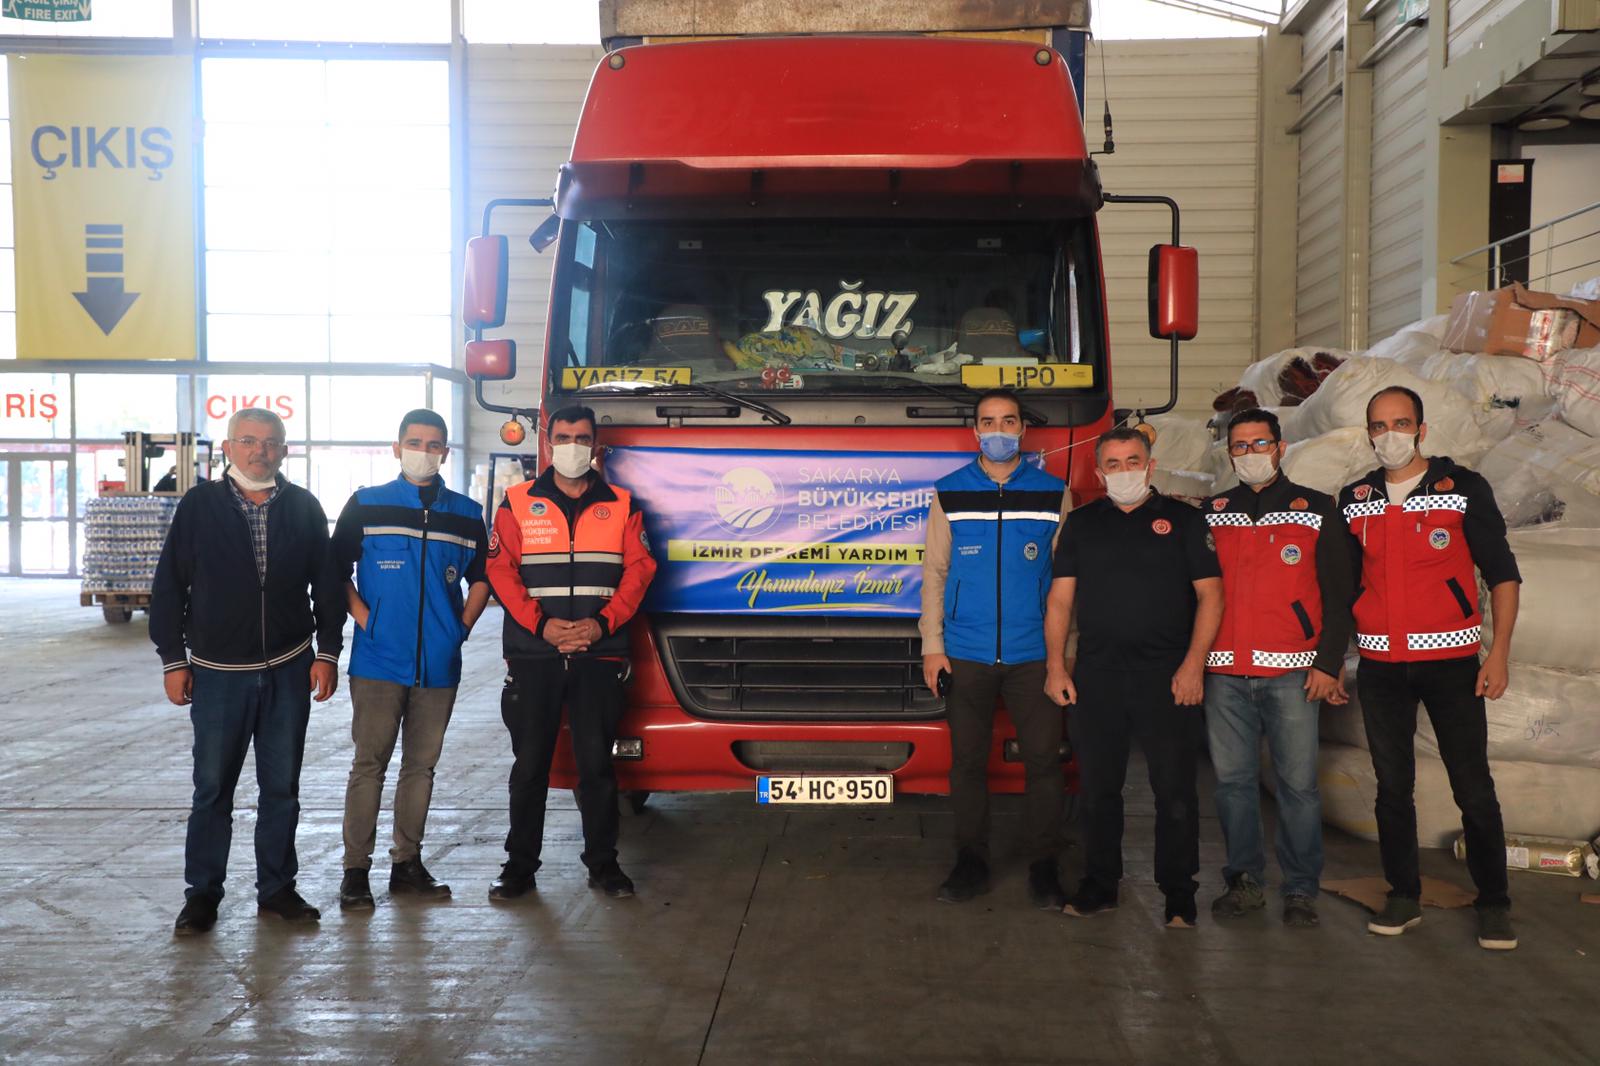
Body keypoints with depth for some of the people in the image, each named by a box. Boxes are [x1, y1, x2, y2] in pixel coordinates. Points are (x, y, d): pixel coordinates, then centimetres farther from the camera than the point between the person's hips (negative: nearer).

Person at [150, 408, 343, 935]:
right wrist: (173, 660, -2)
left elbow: (327, 584, 7)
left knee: (281, 787, 9)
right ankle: (202, 892, 17)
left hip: (289, 672, 2)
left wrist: (327, 652, 2)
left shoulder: (303, 507, 3)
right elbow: (169, 587, 1)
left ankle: (277, 887, 21)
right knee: (212, 787, 5)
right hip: (218, 672, -1)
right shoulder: (199, 505, -2)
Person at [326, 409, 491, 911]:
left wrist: (463, 624, 7)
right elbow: (336, 570, 5)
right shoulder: (366, 505, 4)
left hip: (439, 664, 3)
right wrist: (363, 617, -5)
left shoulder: (466, 514, 10)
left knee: (421, 765, 9)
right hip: (378, 662, -3)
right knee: (369, 764, -2)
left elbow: (481, 576, 19)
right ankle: (356, 869, 4)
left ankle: (407, 863, 18)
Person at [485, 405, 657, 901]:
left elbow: (638, 569, 4)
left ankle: (603, 863, 14)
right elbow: (501, 570, 0)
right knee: (529, 763, 5)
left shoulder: (620, 505, 10)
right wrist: (542, 624, -13)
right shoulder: (518, 502, 7)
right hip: (533, 655, 0)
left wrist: (602, 623, -10)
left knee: (597, 762, 2)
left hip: (599, 655, 0)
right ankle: (520, 864, 14)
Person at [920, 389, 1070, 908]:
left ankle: (1043, 866, 11)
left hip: (1034, 654, 0)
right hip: (965, 655, 1)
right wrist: (932, 645, 1)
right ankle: (971, 862, 17)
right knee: (967, 762, 5)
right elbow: (934, 570, 8)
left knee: (1043, 760, -1)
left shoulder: (1053, 493, 6)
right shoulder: (950, 493, 8)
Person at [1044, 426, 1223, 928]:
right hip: (1095, 675, 3)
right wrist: (1055, 665, 1)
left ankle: (1178, 892, 9)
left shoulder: (1183, 520, 6)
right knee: (1097, 787, 7)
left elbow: (1209, 593, 2)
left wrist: (1193, 664, -8)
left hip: (1166, 677, -2)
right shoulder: (1081, 524, 13)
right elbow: (1060, 598, 11)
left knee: (1175, 789, -1)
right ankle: (1099, 885, 19)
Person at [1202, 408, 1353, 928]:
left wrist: (1329, 663, -4)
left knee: (1298, 782, -2)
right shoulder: (1211, 514, 13)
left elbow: (1338, 595, 4)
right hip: (1224, 672, 3)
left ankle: (1301, 890, 8)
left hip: (1290, 673, -2)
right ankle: (1245, 881, 16)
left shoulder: (1317, 510, 6)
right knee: (1233, 779, 5)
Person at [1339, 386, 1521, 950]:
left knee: (1474, 788, -1)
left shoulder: (1463, 487, -2)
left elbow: (1502, 573, -1)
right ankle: (1404, 896, 20)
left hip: (1450, 662, -3)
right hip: (1380, 667, 3)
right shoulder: (1354, 500, 8)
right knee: (1392, 786, 8)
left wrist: (1498, 654, -10)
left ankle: (1494, 903, 11)